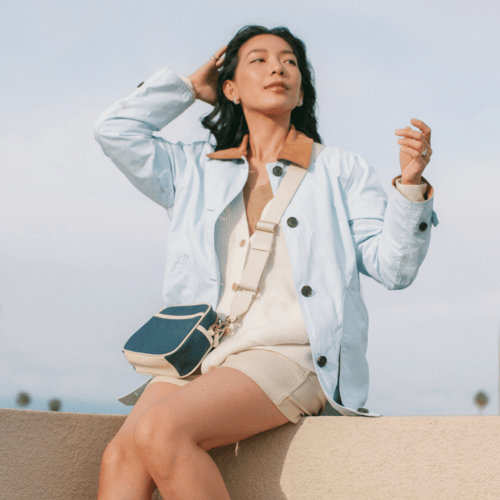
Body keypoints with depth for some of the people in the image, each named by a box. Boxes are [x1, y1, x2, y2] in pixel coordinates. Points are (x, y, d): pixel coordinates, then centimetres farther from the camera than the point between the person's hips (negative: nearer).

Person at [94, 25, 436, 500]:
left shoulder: (339, 170, 14)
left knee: (160, 430, -31)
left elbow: (391, 266, 5)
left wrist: (410, 184, -12)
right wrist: (188, 86, 26)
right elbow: (116, 130, 17)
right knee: (120, 457, -25)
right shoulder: (197, 171, 23)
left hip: (288, 354, -4)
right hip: (200, 354, 4)